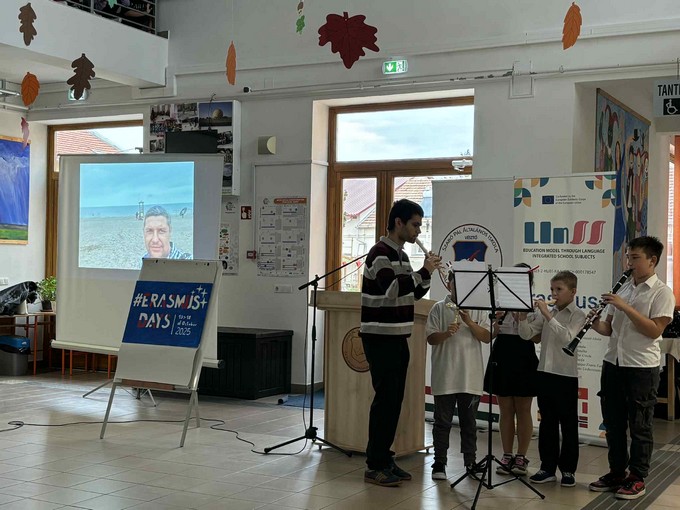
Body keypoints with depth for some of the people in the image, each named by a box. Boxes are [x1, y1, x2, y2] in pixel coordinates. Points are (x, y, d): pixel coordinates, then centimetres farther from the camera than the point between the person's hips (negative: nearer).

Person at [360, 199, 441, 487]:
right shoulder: (380, 253, -14)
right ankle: (374, 466, 0)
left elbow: (412, 295, 19)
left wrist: (427, 274, 2)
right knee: (385, 399, -7)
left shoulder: (400, 255, 15)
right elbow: (393, 290, -27)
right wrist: (423, 271, -18)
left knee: (394, 399, 10)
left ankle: (385, 459, 19)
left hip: (398, 338, 9)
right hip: (380, 338, -9)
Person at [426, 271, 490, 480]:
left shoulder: (477, 310, 7)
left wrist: (470, 323, -16)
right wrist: (447, 333, -22)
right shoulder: (439, 308, 3)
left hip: (471, 376, 2)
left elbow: (487, 337, -2)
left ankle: (470, 462, 20)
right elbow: (431, 338, -3)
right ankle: (439, 463, 12)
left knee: (469, 421, 10)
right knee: (443, 421, 4)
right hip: (445, 376, -1)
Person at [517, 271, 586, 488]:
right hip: (544, 373, 5)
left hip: (566, 376, -5)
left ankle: (568, 470, 13)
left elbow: (567, 338, -23)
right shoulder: (546, 313, 10)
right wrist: (522, 316, -12)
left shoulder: (578, 315, -6)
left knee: (568, 425, 4)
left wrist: (548, 315, -26)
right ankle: (548, 467, 17)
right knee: (547, 423, 10)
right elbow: (527, 334, 4)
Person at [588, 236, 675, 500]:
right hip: (613, 363, 6)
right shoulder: (622, 289, 12)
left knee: (639, 426, 3)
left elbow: (655, 330, -17)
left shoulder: (662, 292, -7)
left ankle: (637, 479, 13)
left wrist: (625, 307, -21)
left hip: (642, 367, -6)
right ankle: (616, 473, 24)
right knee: (613, 422, 12)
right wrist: (596, 324, -7)